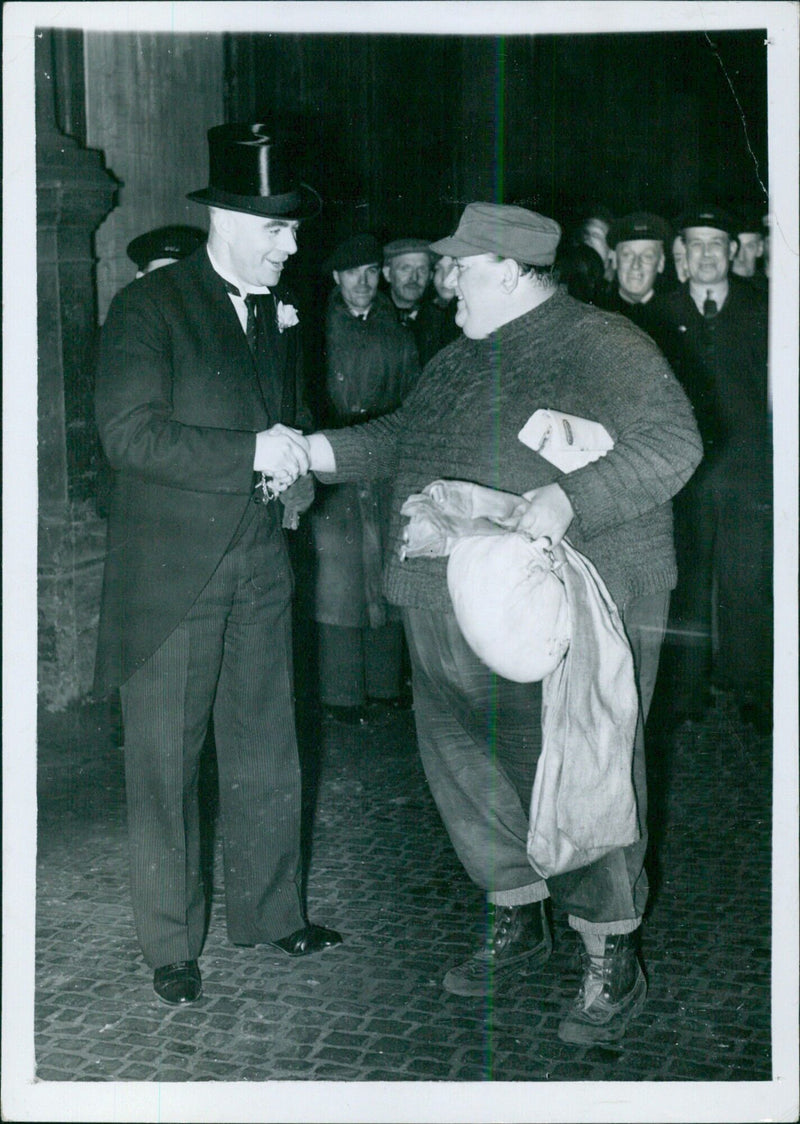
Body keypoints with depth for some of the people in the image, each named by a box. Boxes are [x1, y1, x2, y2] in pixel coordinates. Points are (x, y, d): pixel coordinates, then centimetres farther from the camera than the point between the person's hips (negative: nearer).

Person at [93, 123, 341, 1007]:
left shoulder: (280, 309, 11)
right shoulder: (148, 306, -9)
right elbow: (130, 432, -19)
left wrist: (296, 460, 1)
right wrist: (253, 454, -22)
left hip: (260, 566, 6)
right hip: (171, 574, -6)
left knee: (266, 753, 13)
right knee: (164, 764, 3)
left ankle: (269, 913, 29)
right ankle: (170, 944, 18)